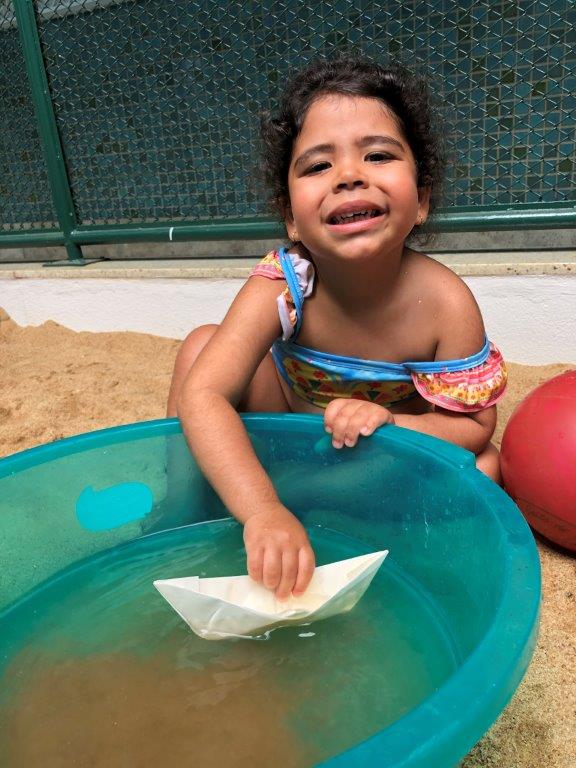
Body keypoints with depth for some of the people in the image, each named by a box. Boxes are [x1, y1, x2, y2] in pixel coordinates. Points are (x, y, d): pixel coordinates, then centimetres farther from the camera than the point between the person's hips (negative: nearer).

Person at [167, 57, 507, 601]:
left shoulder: (445, 303, -29)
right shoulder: (282, 288, -31)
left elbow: (475, 424, -18)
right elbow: (201, 394, -40)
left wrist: (388, 422, -38)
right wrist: (263, 512, -53)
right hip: (291, 428, 0)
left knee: (484, 469, -23)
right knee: (201, 344, -19)